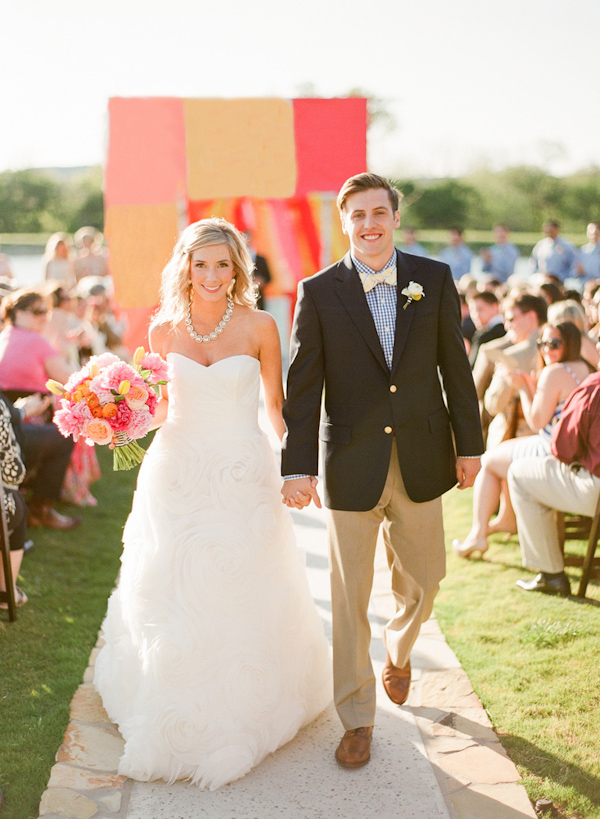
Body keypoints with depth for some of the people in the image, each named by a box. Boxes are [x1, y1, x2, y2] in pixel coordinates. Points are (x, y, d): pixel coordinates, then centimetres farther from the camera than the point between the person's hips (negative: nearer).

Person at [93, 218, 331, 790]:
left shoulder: (259, 326, -7)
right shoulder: (164, 329, 0)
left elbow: (277, 406, 2)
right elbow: (158, 402, 12)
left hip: (242, 475, -2)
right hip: (176, 472, 2)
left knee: (240, 597, 5)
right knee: (170, 595, 9)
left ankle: (235, 716, 26)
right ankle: (172, 718, 30)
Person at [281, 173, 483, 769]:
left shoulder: (434, 279, 0)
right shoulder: (318, 292, -5)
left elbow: (454, 364, 5)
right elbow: (303, 385, -5)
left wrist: (469, 443, 6)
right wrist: (297, 466, -11)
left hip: (421, 460, 2)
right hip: (351, 466, -2)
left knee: (422, 580, 16)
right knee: (349, 597, 5)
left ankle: (398, 652, 50)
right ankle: (357, 718, 22)